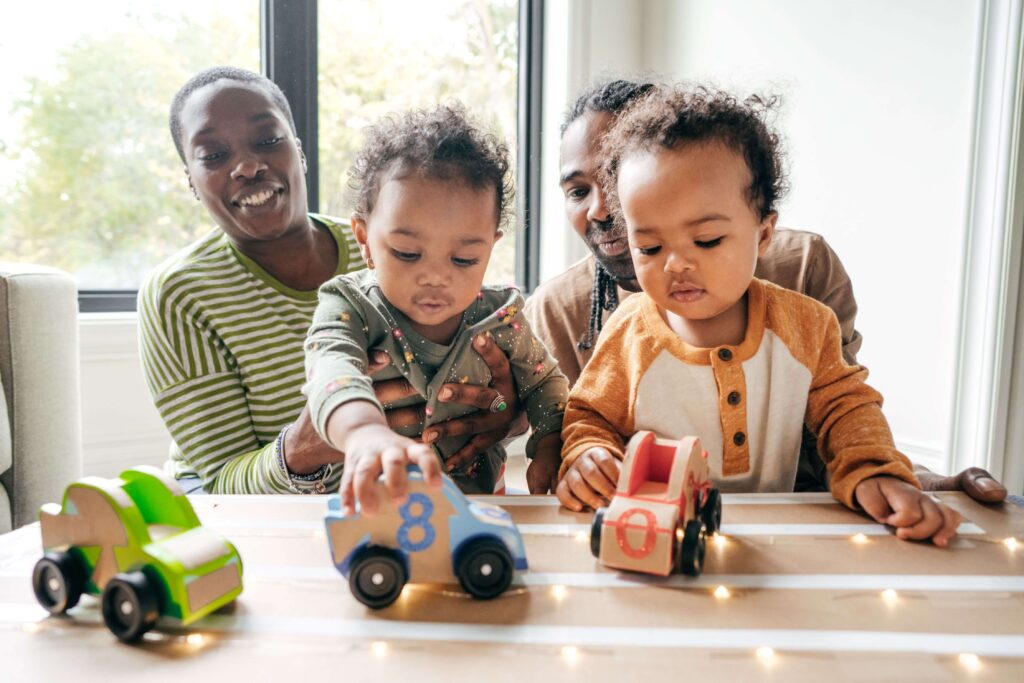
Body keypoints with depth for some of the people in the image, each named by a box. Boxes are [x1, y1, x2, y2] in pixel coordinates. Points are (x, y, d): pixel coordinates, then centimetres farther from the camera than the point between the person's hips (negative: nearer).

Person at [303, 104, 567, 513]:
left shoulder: (499, 318, -5)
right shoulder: (349, 309, -13)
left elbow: (544, 381, 12)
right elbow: (333, 370, -35)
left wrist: (550, 447, -5)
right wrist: (364, 430, -57)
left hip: (477, 506, 0)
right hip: (363, 508, 0)